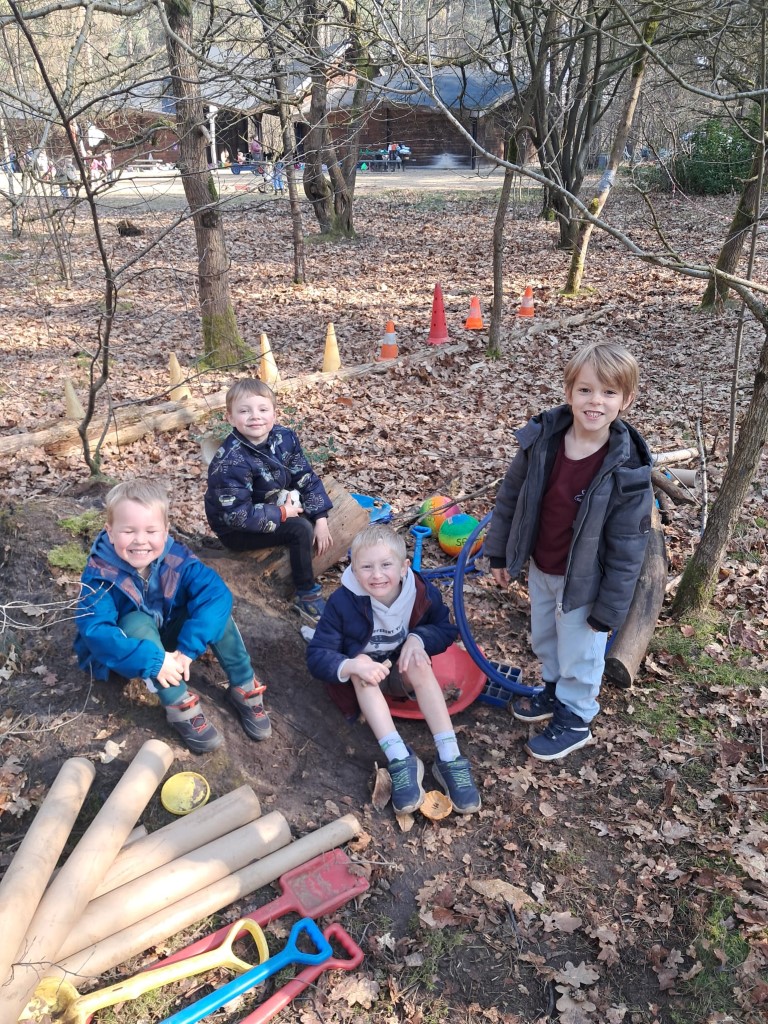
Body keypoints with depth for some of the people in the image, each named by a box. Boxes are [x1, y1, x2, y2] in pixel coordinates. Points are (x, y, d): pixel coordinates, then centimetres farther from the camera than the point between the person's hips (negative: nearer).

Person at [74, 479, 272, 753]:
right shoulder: (100, 574, -28)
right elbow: (95, 631, -39)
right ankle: (180, 707, -29)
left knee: (213, 605, -22)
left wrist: (188, 648, -41)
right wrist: (151, 660, -47)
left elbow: (215, 592, -31)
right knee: (138, 622, -35)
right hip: (128, 653, -2)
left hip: (169, 639, 3)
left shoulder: (176, 558, -20)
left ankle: (243, 688, -13)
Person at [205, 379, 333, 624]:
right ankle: (306, 595, -8)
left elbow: (307, 478, -3)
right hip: (237, 530, -7)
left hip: (275, 507, 7)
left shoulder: (284, 438, -10)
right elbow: (238, 515, -30)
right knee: (300, 529, -23)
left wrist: (321, 520, -12)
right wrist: (283, 513, -24)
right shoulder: (231, 461, -29)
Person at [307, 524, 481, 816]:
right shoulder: (343, 602, -24)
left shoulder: (423, 593, -18)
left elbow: (446, 630, -2)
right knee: (361, 665, -33)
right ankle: (400, 759, -38)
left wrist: (419, 638, -25)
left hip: (402, 672, 1)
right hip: (361, 680, -1)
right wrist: (351, 666, -43)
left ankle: (449, 759, -32)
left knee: (418, 662, -31)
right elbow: (317, 655, -22)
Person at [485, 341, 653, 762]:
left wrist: (609, 609, -12)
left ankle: (574, 719, 40)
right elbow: (510, 495, -1)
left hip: (583, 582, -5)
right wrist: (499, 553, 4)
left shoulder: (627, 471, -25)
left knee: (578, 655, 15)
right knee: (543, 639, 27)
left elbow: (626, 547, -17)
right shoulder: (542, 438, -15)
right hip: (539, 569, 5)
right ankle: (554, 690, 53)